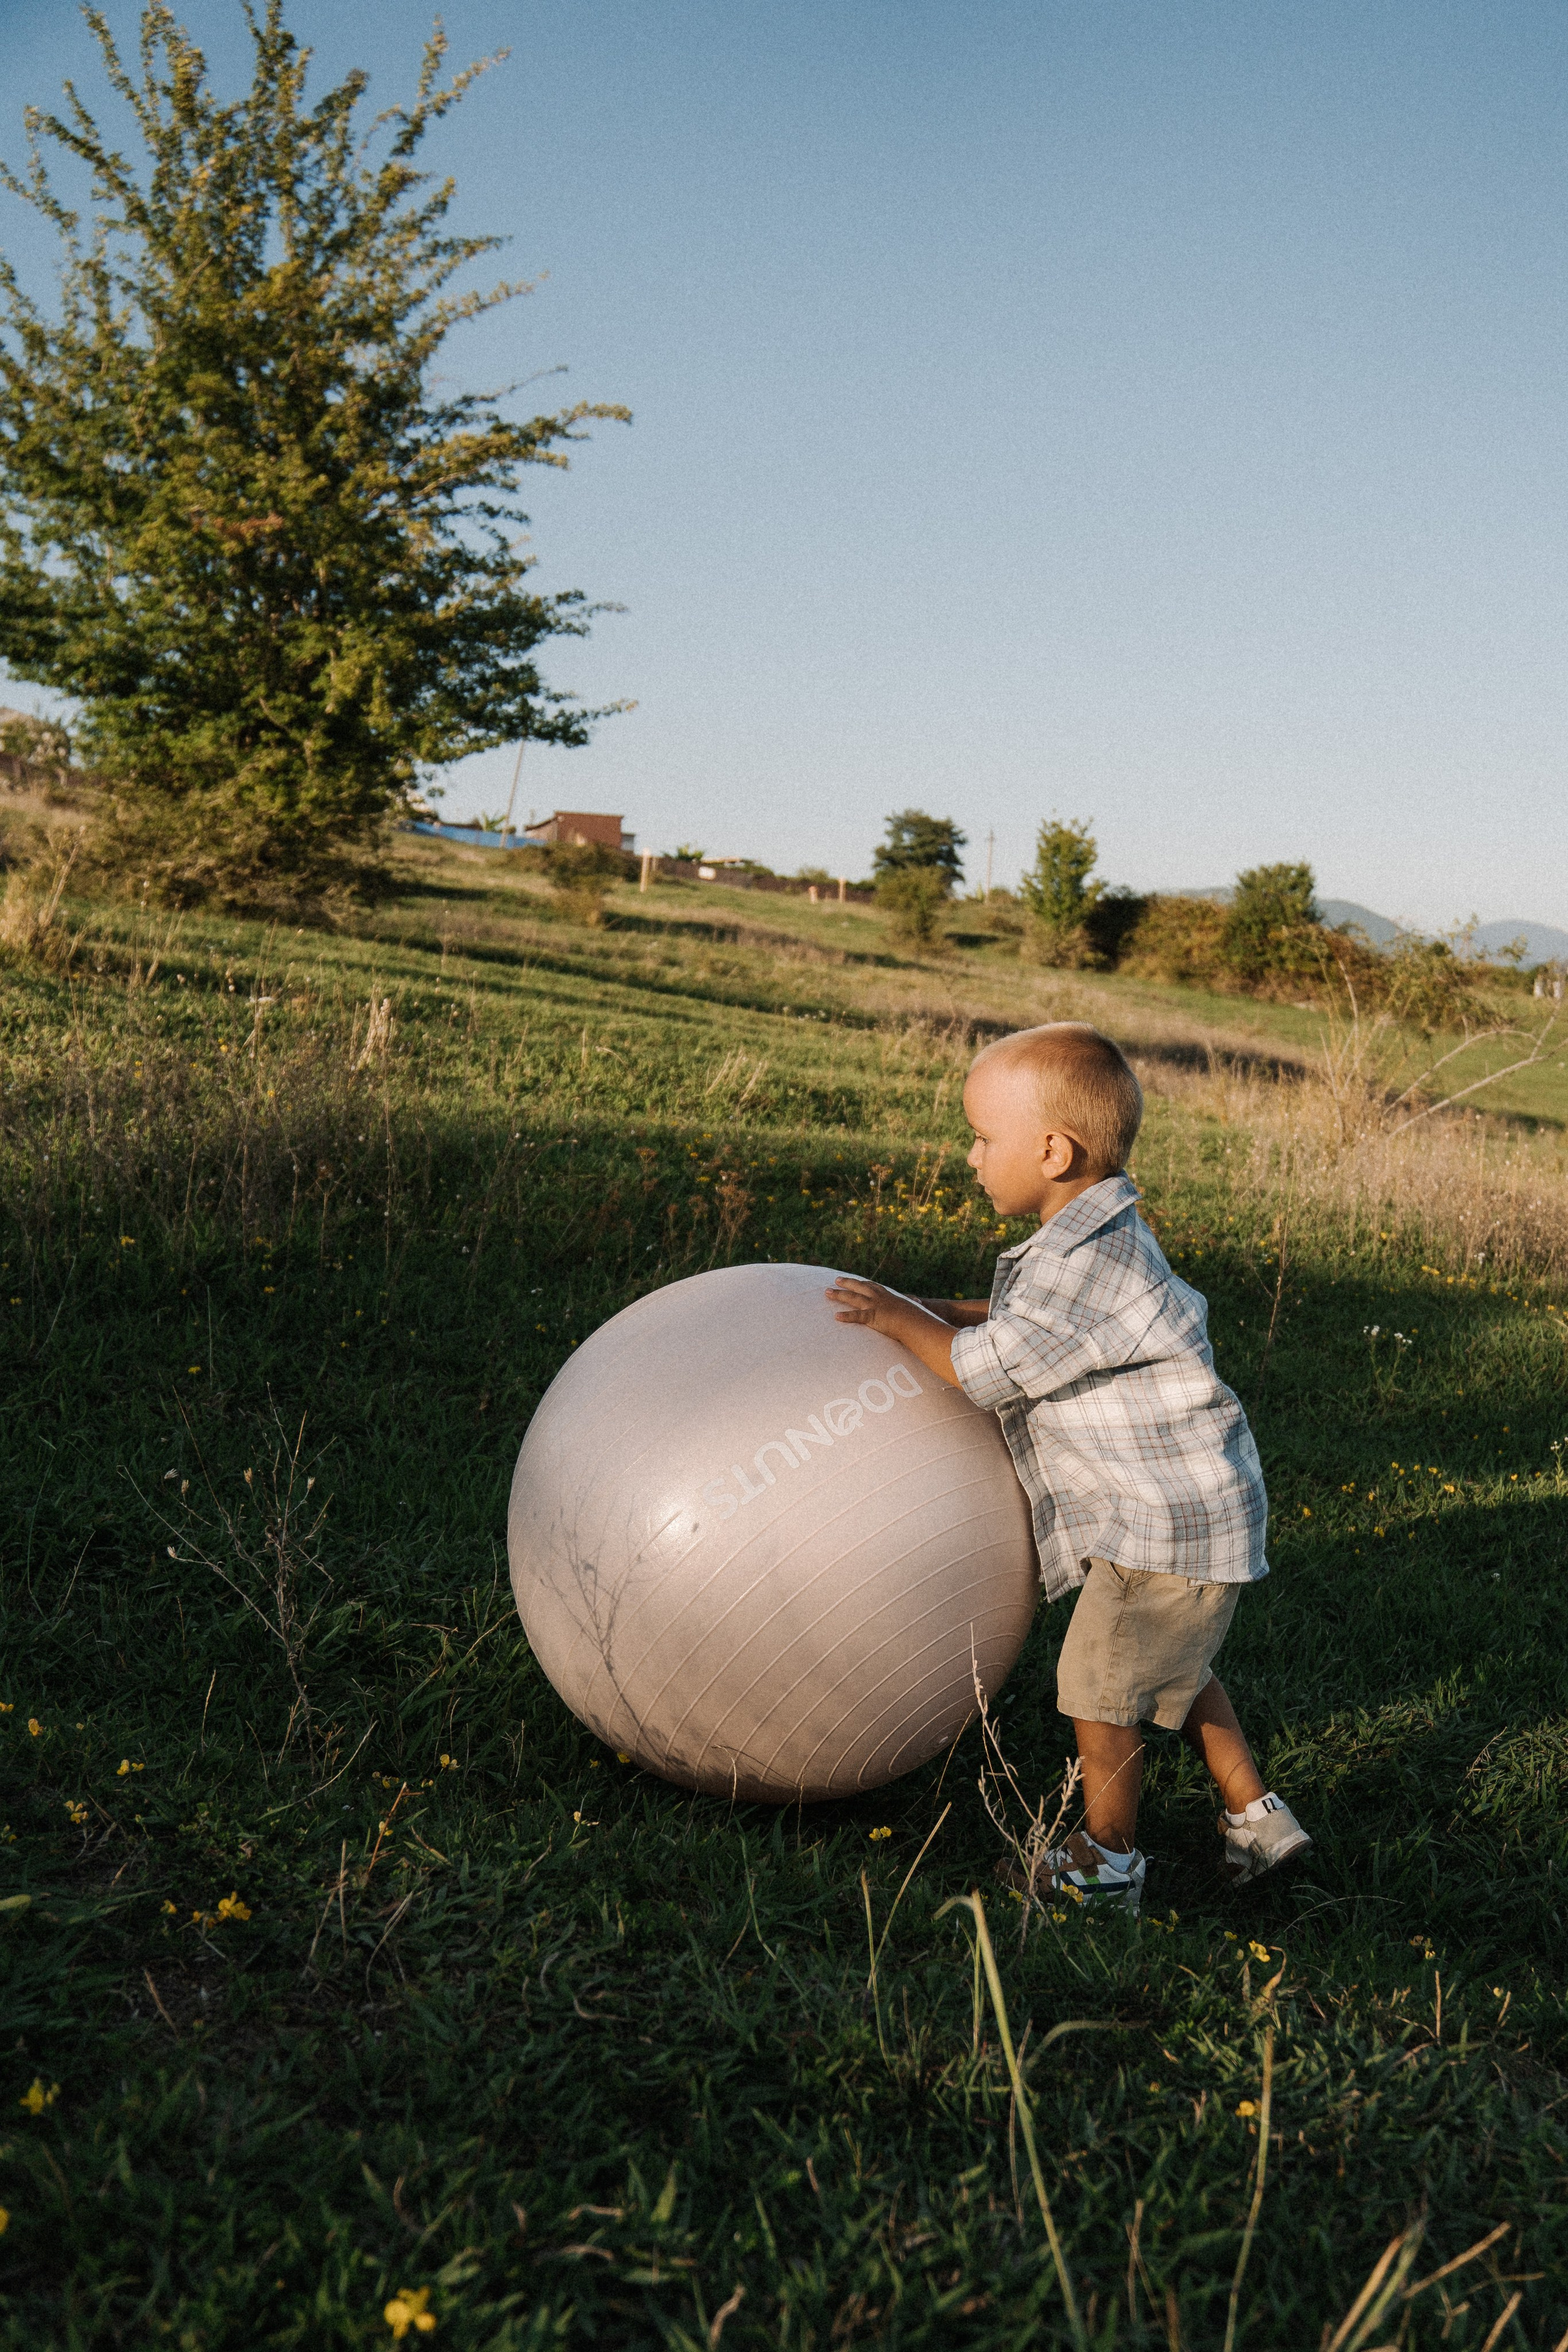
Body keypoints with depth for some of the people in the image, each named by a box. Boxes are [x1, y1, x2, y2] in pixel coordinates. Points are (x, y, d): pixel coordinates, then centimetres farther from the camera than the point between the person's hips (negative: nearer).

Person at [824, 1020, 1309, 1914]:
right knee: (1169, 1670, 24)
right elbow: (1048, 1322, 22)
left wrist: (901, 1319, -9)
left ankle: (1105, 1862, 20)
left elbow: (988, 1370, -23)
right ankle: (1255, 1816, 33)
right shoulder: (1103, 1237, 7)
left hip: (1171, 1521, -10)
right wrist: (945, 1311, 13)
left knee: (1101, 1682, 4)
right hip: (1191, 1505, 10)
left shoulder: (1082, 1264, -27)